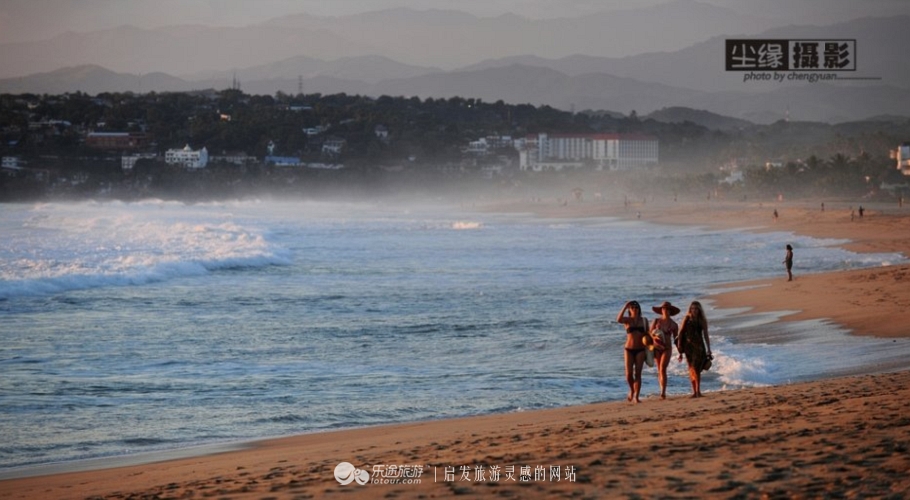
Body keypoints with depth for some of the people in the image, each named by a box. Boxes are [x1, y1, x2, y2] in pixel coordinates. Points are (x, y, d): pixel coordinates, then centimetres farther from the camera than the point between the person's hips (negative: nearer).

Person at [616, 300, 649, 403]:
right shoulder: (627, 320, 1)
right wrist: (625, 307, -23)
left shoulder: (644, 320, 7)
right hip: (629, 349, -1)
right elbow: (618, 319, -22)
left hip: (640, 350, 1)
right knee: (629, 374, -6)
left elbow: (647, 334, 13)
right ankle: (632, 390, 23)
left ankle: (636, 397, -3)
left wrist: (647, 348, 7)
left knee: (637, 373, -4)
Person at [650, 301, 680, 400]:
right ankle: (663, 392, 17)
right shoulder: (656, 321, 4)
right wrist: (654, 337, -20)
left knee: (663, 369, -16)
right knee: (659, 370, 7)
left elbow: (676, 339, 12)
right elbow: (649, 334, 3)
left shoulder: (674, 324, 4)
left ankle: (663, 393, -21)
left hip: (667, 348, -2)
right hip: (656, 348, 2)